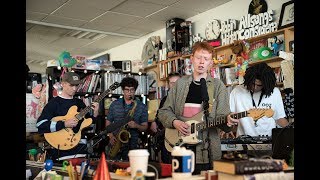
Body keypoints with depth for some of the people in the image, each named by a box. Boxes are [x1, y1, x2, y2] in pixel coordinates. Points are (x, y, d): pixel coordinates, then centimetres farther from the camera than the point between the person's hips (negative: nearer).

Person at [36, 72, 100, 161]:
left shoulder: (79, 102, 13)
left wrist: (95, 114, -3)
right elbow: (40, 124, -13)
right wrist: (64, 124, -20)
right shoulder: (54, 103, -4)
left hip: (80, 146, 5)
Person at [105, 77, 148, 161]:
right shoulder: (114, 104, 7)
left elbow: (145, 127, 4)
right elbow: (108, 123, 9)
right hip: (115, 142, 1)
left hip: (132, 145, -1)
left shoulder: (142, 106, 3)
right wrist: (111, 136, -7)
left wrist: (136, 126, -17)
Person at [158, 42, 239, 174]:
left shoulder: (218, 86, 2)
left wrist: (227, 120, -26)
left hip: (206, 150, -2)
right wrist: (175, 122, -9)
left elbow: (222, 115, -4)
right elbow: (164, 111, 9)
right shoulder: (180, 83, 8)